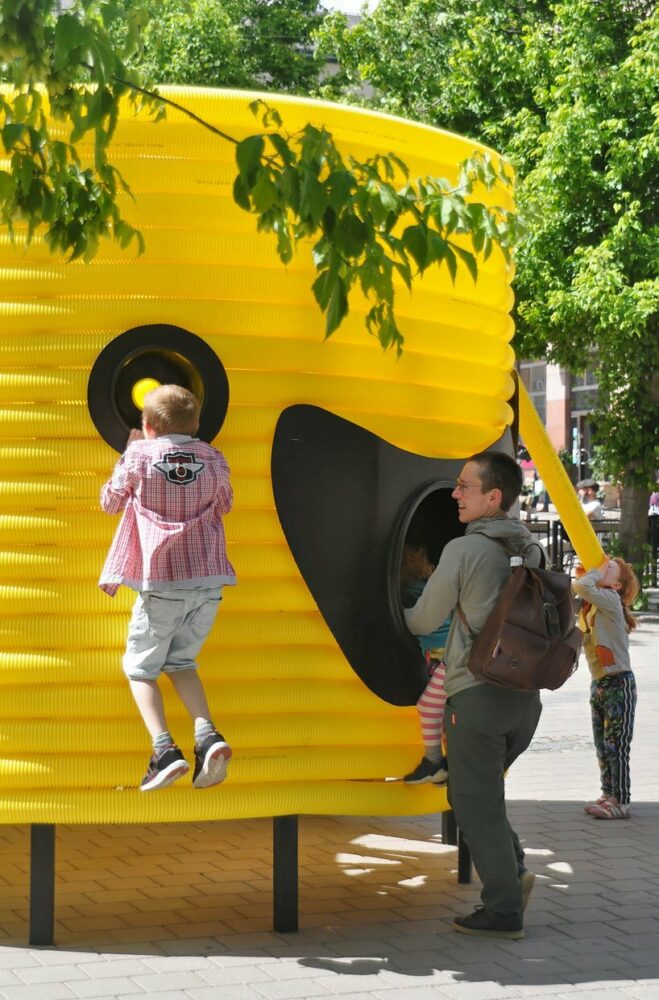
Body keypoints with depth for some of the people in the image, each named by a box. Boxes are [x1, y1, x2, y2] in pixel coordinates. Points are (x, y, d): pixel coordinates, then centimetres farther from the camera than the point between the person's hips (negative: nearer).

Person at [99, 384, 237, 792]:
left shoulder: (139, 456, -3)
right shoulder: (214, 459, 7)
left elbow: (110, 502, 13)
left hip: (161, 582, -4)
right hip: (209, 579, 4)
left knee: (140, 666, 9)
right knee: (180, 661, 19)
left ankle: (165, 749, -10)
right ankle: (207, 736, -5)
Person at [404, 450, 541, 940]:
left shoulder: (463, 551, -10)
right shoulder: (533, 550, 9)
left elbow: (425, 620, 0)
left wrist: (396, 616, 22)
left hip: (478, 694, -7)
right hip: (526, 695, 7)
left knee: (476, 801, 2)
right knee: (477, 790, 22)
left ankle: (504, 910, 3)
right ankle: (514, 869, 8)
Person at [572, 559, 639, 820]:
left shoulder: (611, 599, -15)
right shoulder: (590, 604, 12)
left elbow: (583, 588, -29)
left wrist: (598, 572, -12)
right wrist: (581, 575, 5)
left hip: (618, 683, -9)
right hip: (598, 683, 9)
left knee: (615, 747, -7)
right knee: (602, 747, 13)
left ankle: (621, 803, -2)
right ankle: (608, 795, 22)